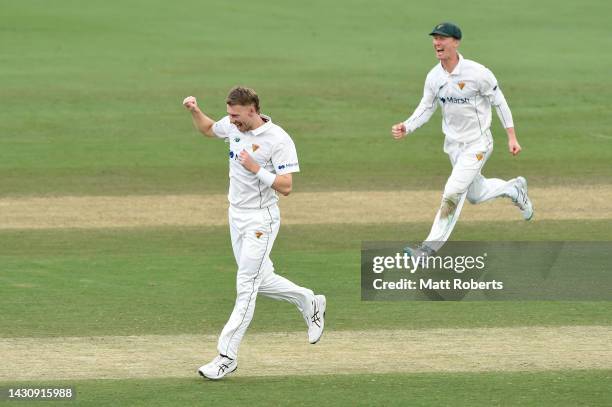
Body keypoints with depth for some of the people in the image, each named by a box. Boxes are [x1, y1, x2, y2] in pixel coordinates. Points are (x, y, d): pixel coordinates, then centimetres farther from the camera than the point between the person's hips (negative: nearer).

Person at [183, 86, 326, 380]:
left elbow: (286, 187, -22)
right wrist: (194, 111, 4)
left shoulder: (278, 140, -19)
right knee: (260, 281, 17)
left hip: (261, 221, -8)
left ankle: (227, 356, -6)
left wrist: (256, 170, -30)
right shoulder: (234, 127, 2)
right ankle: (309, 303, 37)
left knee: (246, 287, -7)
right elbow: (208, 129, 23)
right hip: (237, 215, 8)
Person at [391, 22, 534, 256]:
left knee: (453, 192, -15)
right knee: (475, 194, 20)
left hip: (477, 144, -7)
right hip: (453, 145, 7)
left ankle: (431, 246, -8)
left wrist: (512, 137, -10)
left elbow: (499, 102, -11)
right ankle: (514, 189, 49)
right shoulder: (434, 77, -5)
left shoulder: (477, 73, -21)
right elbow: (426, 108, 2)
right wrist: (406, 128, -16)